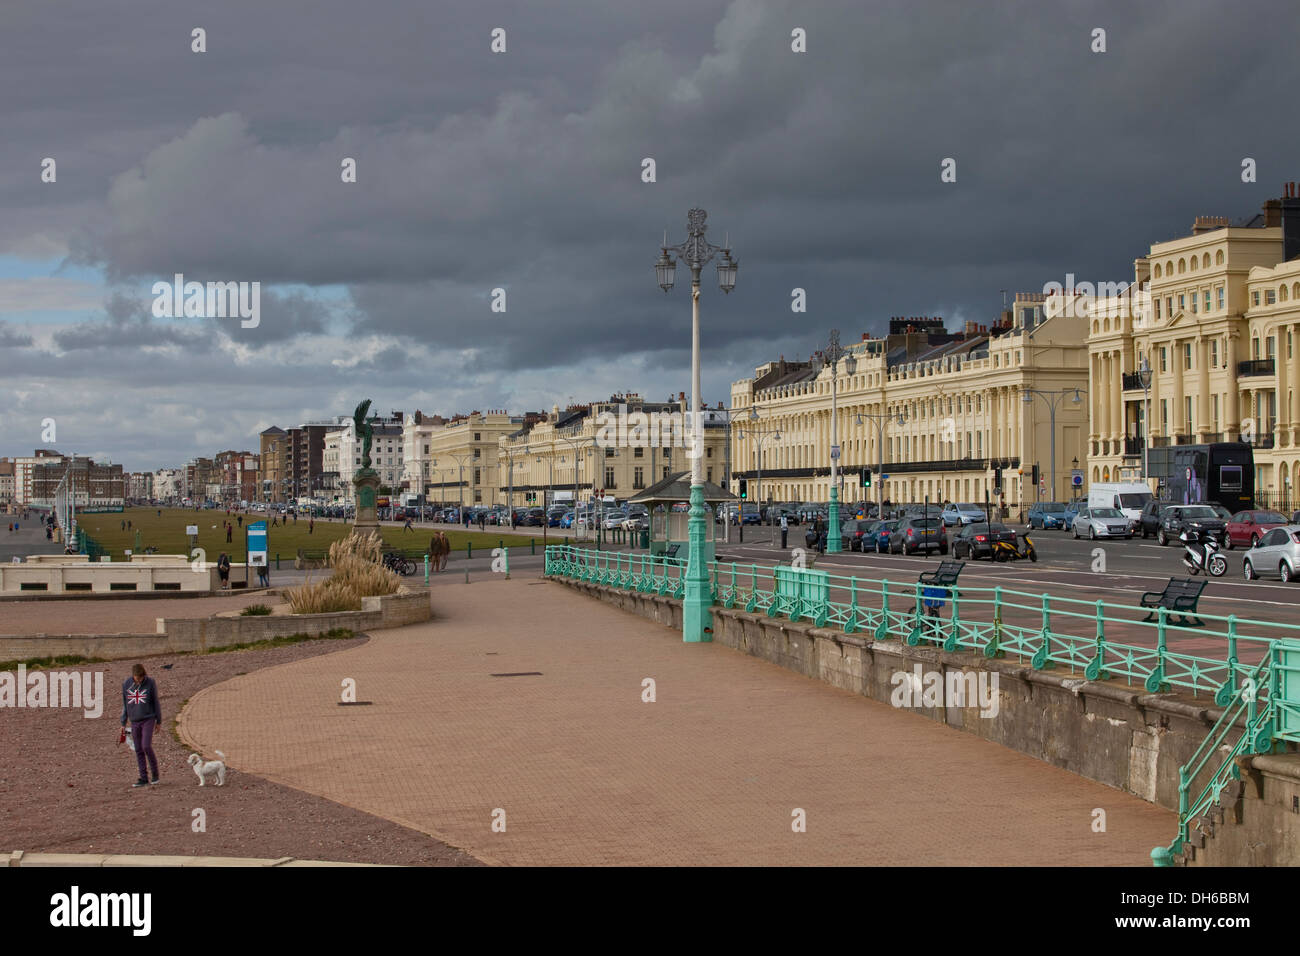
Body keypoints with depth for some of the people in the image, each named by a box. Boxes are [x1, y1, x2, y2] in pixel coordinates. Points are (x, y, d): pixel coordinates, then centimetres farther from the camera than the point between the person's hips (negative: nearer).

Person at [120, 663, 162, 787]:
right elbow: (125, 704, 9)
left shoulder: (150, 683, -8)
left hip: (148, 720, -4)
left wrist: (159, 721, 1)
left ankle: (154, 771, 7)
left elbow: (156, 702, -1)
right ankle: (144, 778, 11)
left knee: (146, 746, -14)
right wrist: (123, 723, 10)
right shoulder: (126, 684, 0)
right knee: (139, 750, 5)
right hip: (135, 722, 4)